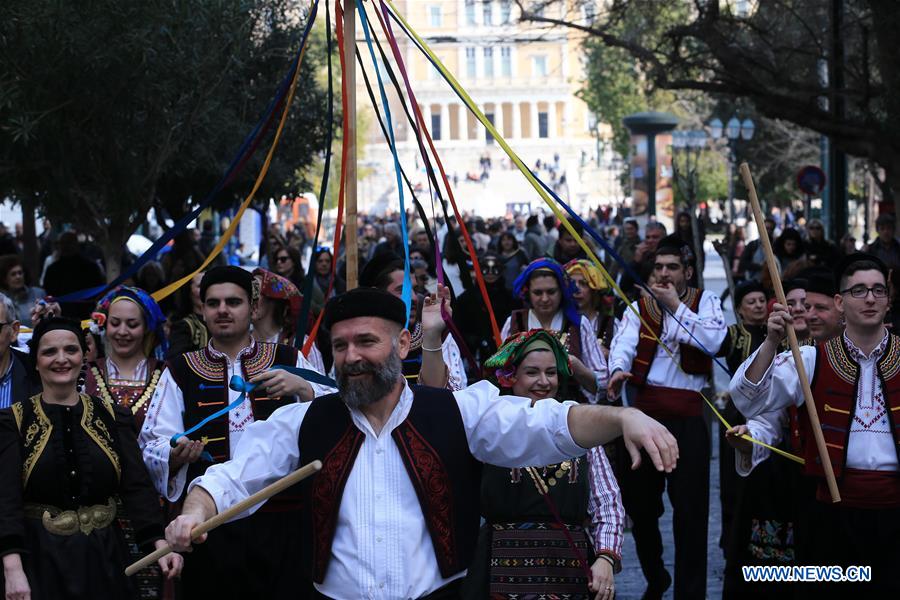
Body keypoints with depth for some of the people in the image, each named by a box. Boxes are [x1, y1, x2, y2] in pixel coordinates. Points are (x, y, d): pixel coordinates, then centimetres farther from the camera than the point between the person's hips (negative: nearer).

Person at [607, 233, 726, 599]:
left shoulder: (705, 302, 6)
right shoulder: (639, 307, 10)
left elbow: (713, 340, -14)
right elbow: (623, 343, -8)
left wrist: (675, 305, -12)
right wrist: (618, 369, -29)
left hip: (687, 414, -3)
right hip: (645, 410, 3)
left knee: (690, 508, -4)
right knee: (640, 501, 11)